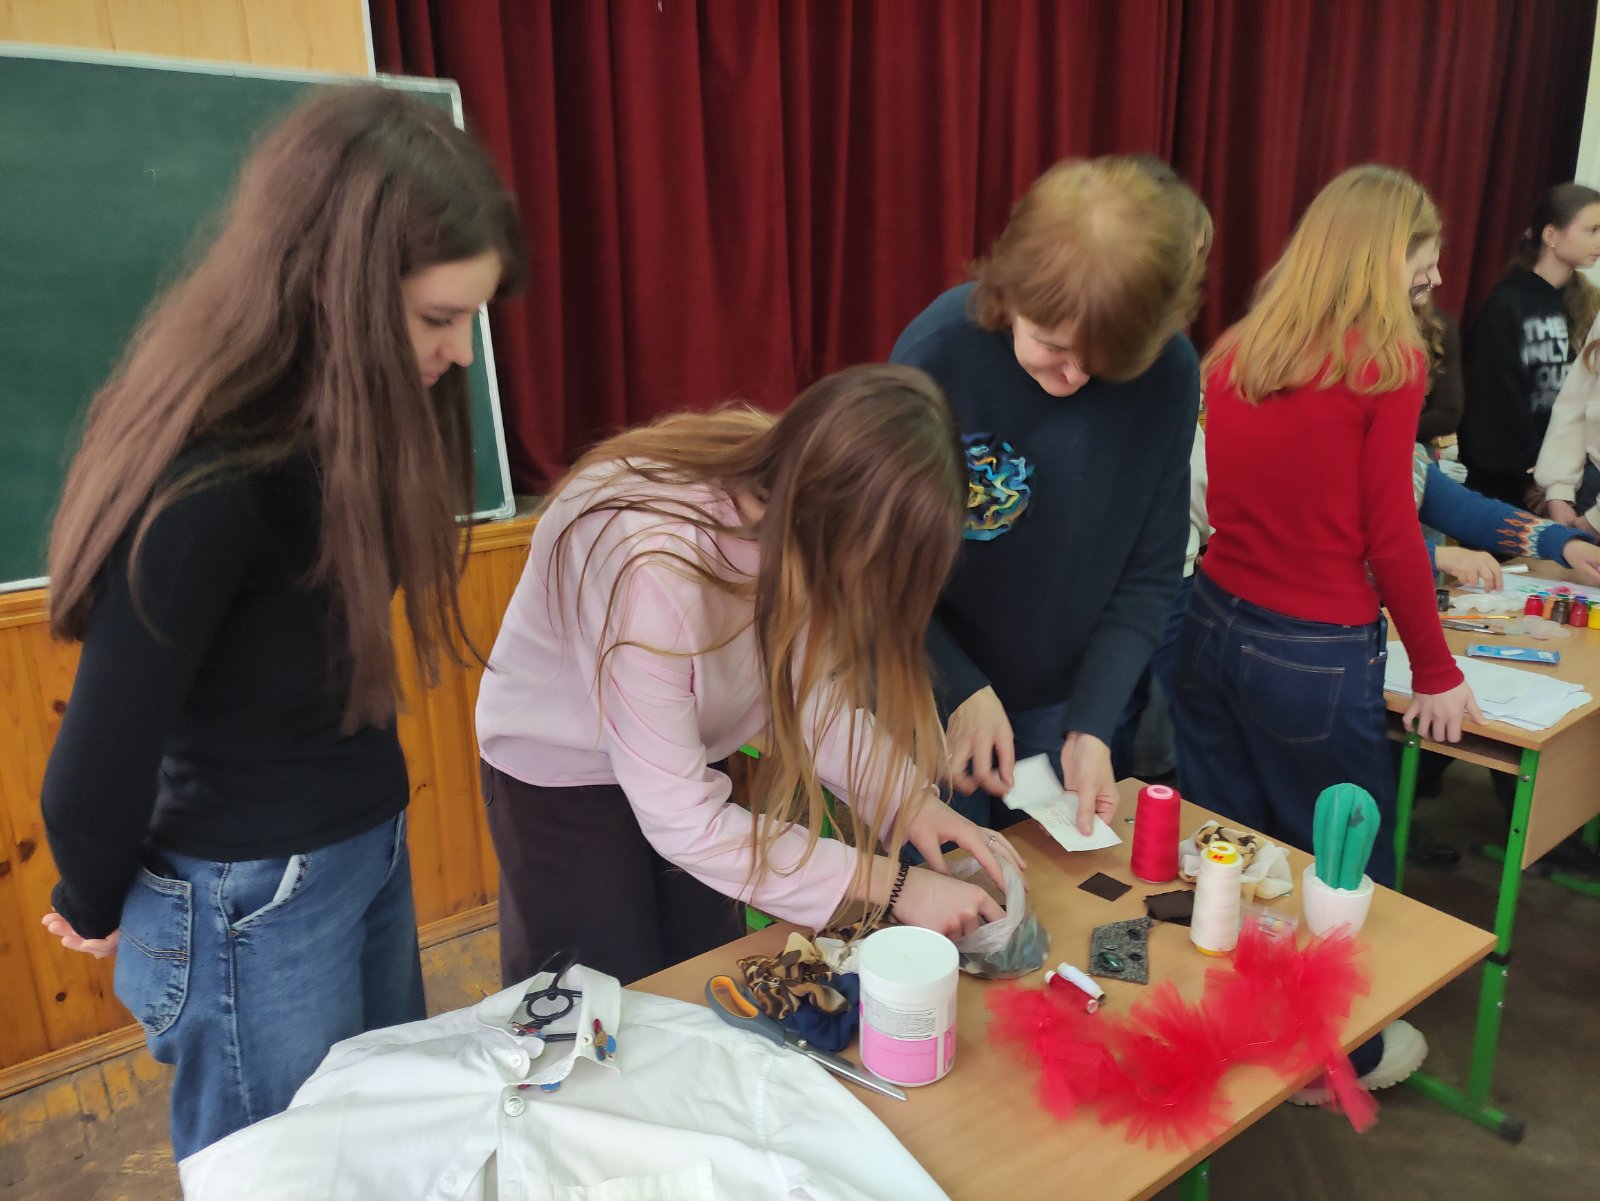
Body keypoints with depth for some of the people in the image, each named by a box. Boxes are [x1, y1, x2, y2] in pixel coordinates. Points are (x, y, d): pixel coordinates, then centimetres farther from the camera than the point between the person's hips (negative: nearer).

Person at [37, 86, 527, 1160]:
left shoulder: (356, 419, -4)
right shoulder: (211, 484, -28)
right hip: (254, 904, -7)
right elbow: (98, 769, -19)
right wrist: (95, 908, -1)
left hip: (371, 845, 7)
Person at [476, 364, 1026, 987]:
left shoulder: (786, 482, -22)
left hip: (685, 753, 5)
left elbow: (809, 688, -9)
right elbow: (680, 819, -31)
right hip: (561, 773, -5)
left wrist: (909, 797, -22)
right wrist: (891, 886, -29)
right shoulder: (650, 566, -39)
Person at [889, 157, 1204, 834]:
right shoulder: (937, 351, -24)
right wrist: (964, 689, -19)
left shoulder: (1170, 372, -17)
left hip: (1065, 700, 3)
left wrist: (1092, 726, -15)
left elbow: (1150, 576, -8)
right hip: (936, 693, -2)